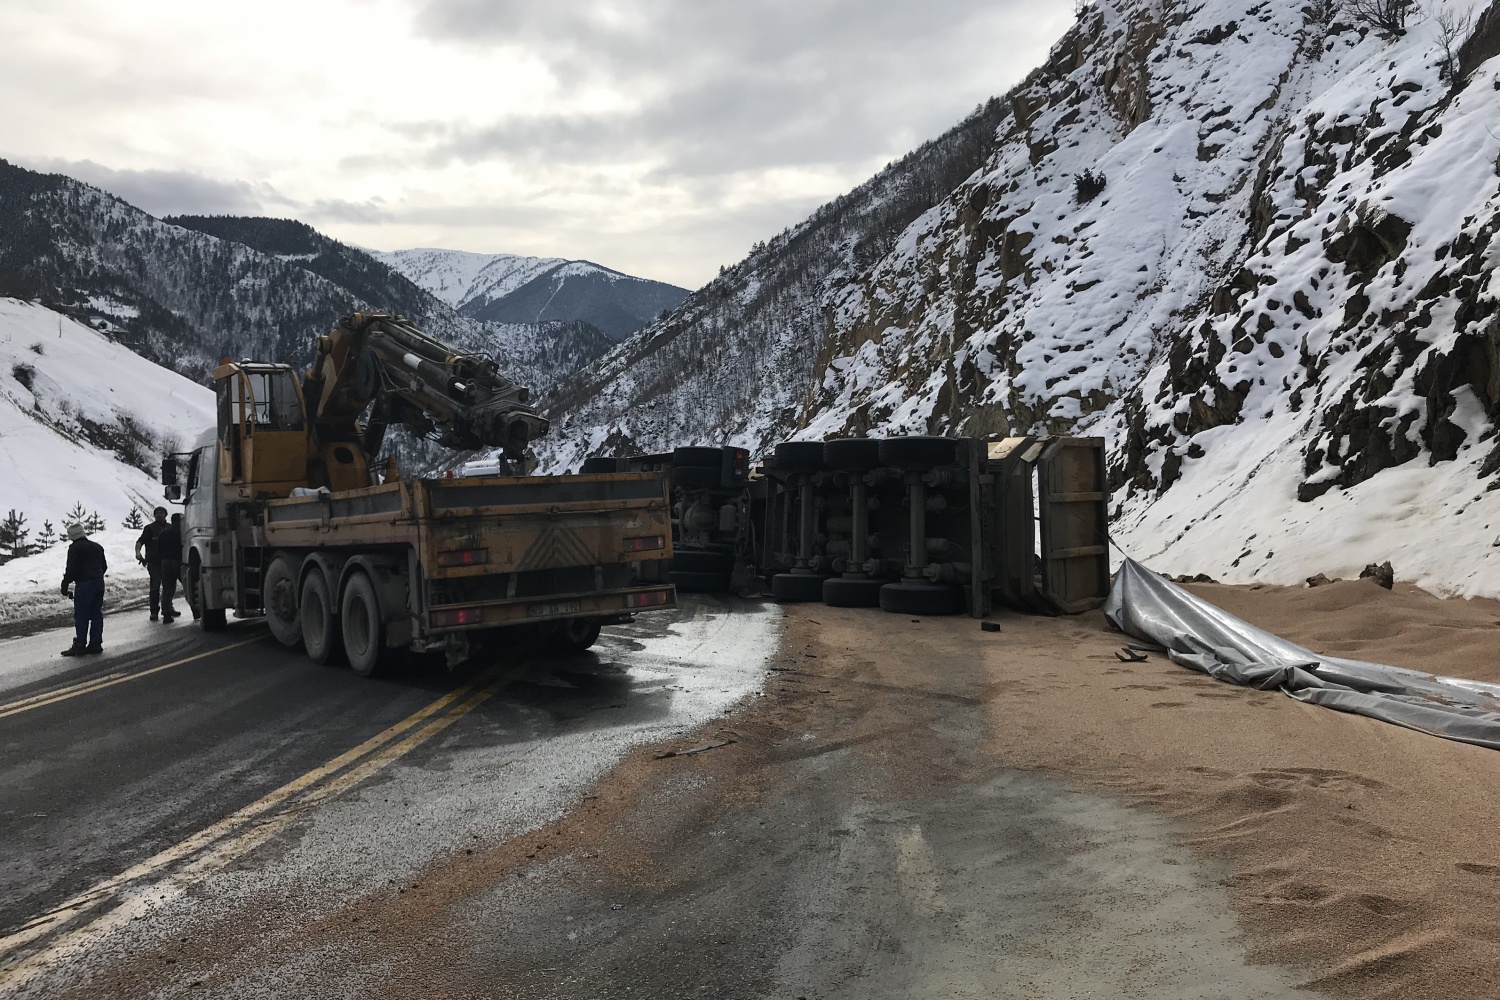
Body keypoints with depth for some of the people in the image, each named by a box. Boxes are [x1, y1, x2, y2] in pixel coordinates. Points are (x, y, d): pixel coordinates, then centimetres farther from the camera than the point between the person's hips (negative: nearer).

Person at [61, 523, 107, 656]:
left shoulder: (74, 548, -7)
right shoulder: (97, 547, 15)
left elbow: (71, 569, -12)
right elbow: (105, 566, 20)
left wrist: (65, 584, -4)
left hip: (84, 585, -7)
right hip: (99, 583, 7)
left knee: (81, 616, -3)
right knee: (96, 614, 10)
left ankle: (80, 645, -3)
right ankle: (96, 643, 10)